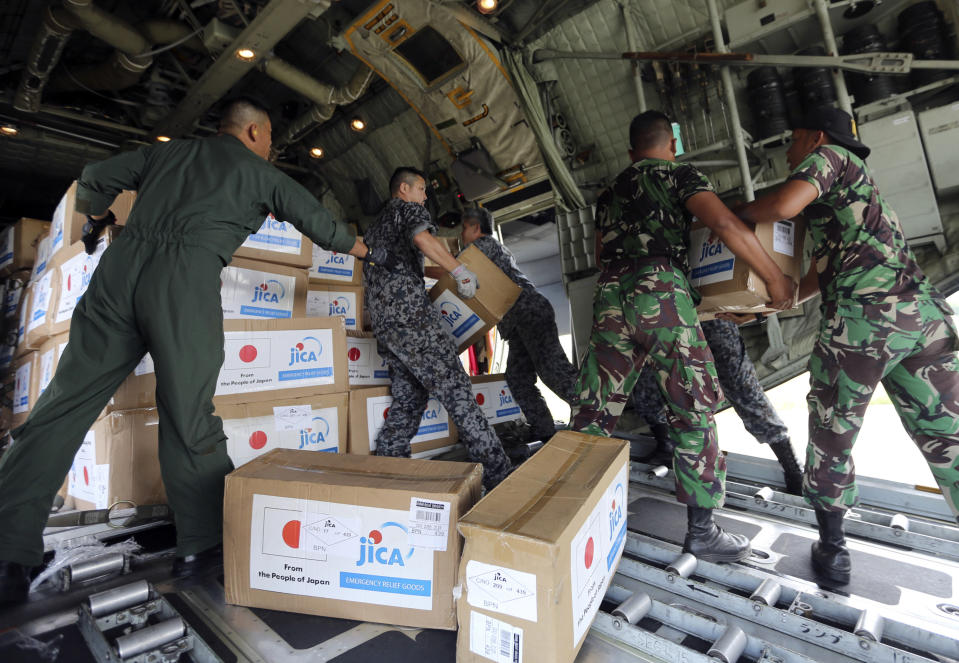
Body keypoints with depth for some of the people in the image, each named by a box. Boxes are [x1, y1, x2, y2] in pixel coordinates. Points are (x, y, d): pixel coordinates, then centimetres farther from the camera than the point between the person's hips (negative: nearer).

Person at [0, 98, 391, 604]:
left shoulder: (168, 151, 28)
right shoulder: (260, 174, 18)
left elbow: (95, 178, 24)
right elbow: (319, 223, 23)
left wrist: (97, 215, 45)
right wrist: (367, 251, 38)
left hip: (122, 265, 5)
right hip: (187, 279, -4)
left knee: (63, 406, 4)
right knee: (188, 419, 0)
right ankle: (200, 546, 9)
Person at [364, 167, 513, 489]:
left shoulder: (374, 227, 32)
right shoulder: (409, 209, 6)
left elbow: (367, 279, 34)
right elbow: (421, 237, -18)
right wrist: (460, 270, -15)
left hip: (383, 324, 9)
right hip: (410, 313, -9)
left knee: (408, 398, 12)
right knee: (455, 389, -11)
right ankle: (497, 471, -11)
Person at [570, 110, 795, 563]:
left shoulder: (609, 193, 27)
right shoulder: (677, 174, 11)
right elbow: (726, 225, -5)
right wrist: (775, 278, 1)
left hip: (609, 296, 5)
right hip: (660, 292, -5)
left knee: (594, 412, 8)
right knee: (693, 409, 4)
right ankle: (701, 530, 10)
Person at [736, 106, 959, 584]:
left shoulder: (830, 156, 9)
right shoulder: (846, 196, 31)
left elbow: (783, 205, -13)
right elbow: (817, 279, 31)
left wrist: (739, 212, 7)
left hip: (862, 315, -8)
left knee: (832, 436, 8)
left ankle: (832, 549, 21)